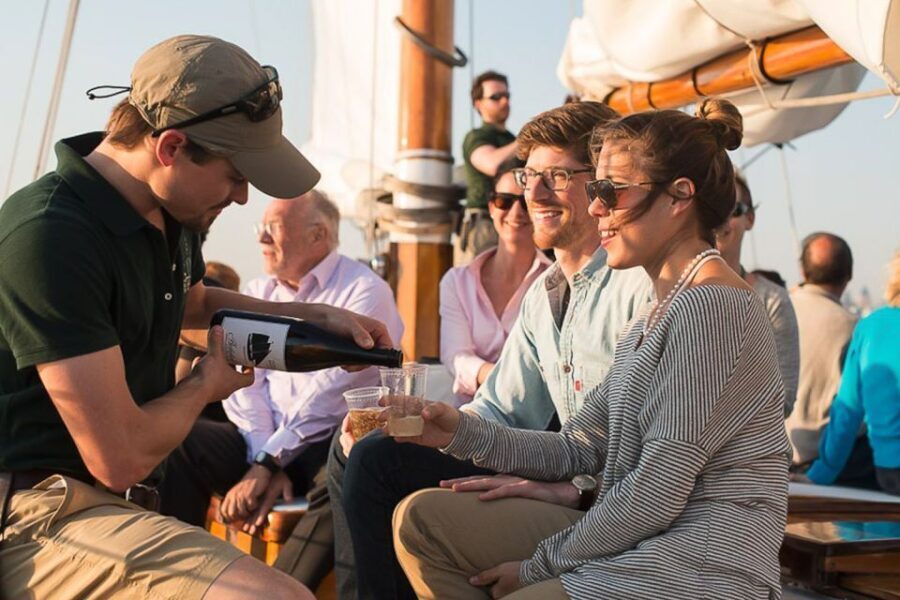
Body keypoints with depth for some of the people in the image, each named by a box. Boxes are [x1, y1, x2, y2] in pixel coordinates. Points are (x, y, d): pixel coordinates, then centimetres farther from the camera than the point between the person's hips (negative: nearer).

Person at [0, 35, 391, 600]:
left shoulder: (170, 214, 6)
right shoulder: (52, 236, -23)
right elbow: (121, 458, -23)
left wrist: (314, 315, 18)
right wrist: (207, 384, -3)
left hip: (119, 506, 9)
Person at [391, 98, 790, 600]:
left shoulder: (709, 305, -16)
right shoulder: (655, 318, 15)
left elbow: (657, 493, -19)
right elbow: (578, 451, 11)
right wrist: (463, 433, -1)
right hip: (636, 541, 9)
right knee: (422, 517, 3)